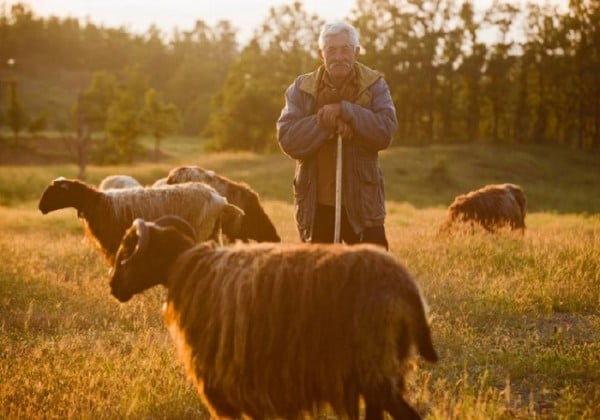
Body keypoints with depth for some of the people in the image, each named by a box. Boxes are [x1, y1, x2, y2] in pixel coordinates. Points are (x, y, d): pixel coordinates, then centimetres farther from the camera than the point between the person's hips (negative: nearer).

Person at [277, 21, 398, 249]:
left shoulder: (374, 85, 0)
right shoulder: (301, 88, 1)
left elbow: (385, 132, -14)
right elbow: (287, 139, -10)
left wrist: (344, 110, -22)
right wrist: (325, 122, -22)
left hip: (362, 201, -1)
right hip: (315, 203, 1)